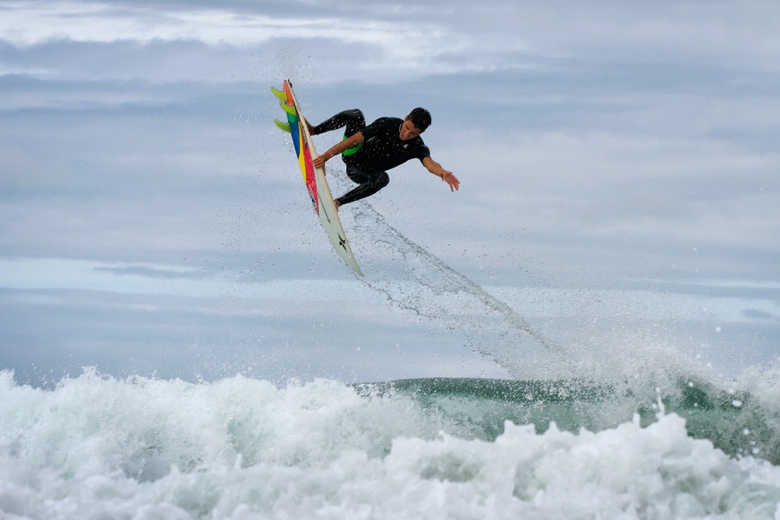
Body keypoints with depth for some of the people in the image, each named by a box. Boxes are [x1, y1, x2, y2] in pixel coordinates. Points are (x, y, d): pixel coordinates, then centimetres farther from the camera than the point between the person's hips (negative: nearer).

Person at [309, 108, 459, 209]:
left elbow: (429, 163, -43)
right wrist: (326, 156, -30)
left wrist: (442, 173, -67)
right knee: (356, 115, -21)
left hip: (364, 175, 0)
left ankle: (338, 202, -30)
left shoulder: (418, 148, -21)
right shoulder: (388, 124, -21)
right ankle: (312, 131, -5)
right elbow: (355, 139, -23)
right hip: (353, 155, 0)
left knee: (382, 178, -37)